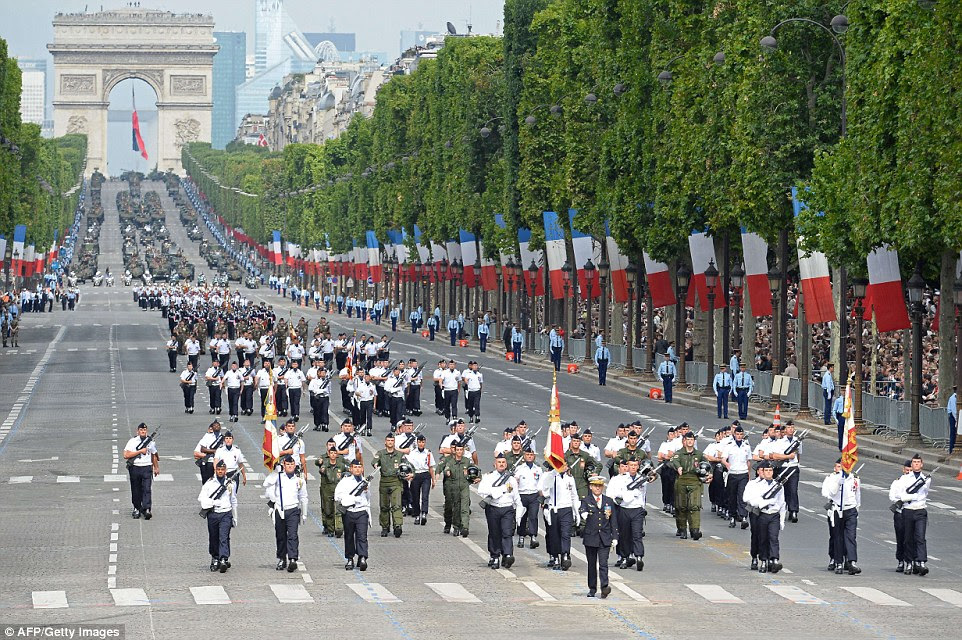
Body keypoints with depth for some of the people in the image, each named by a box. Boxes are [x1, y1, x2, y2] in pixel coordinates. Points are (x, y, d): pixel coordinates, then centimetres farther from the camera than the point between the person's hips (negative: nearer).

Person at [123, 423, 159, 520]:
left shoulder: (150, 441, 10)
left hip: (146, 468, 1)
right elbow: (126, 455, -11)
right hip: (134, 468, -1)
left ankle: (146, 509, -16)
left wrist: (156, 467, 26)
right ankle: (137, 509, 18)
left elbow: (154, 455, 24)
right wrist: (140, 451, -12)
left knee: (146, 489, -10)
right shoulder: (132, 441, -1)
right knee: (136, 490, 6)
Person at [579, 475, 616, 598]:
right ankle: (592, 589, 18)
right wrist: (584, 515, -41)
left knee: (603, 564, -12)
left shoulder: (609, 501, 10)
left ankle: (605, 587, -21)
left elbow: (613, 521, 11)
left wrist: (614, 538, 7)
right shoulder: (586, 500, 4)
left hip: (605, 538, 0)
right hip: (590, 537, 0)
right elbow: (582, 511, -16)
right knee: (592, 564, 9)